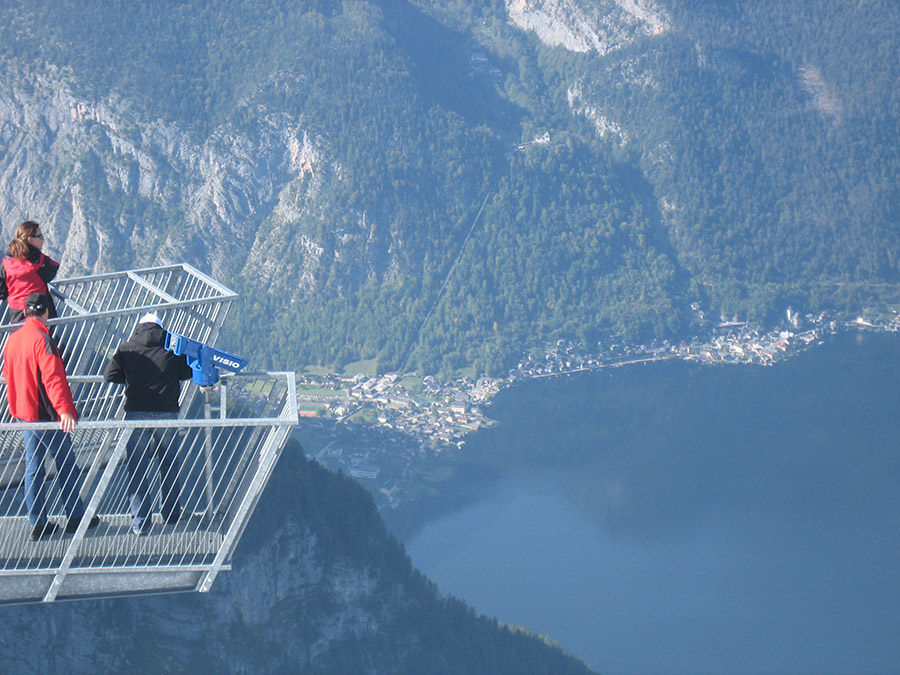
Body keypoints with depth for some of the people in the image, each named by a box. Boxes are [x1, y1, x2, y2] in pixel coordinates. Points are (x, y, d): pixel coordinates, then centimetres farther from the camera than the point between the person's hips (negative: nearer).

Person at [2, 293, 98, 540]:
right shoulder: (42, 338, -17)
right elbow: (53, 376, -25)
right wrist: (64, 409, -30)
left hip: (22, 413, 8)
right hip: (46, 415, -8)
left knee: (33, 467, 10)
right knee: (66, 464, 5)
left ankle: (37, 524, 10)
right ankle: (75, 517, 11)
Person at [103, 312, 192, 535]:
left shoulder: (127, 349, 1)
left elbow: (110, 375, -2)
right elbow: (187, 372, 9)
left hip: (137, 415, -1)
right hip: (167, 414, 1)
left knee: (137, 468, 3)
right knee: (169, 464, 18)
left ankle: (139, 522, 1)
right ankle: (171, 513, 28)